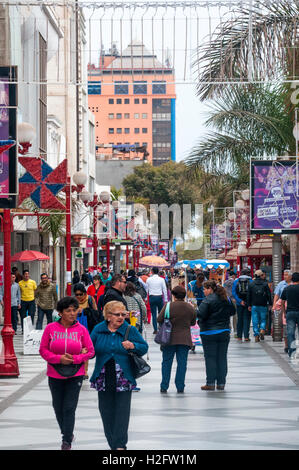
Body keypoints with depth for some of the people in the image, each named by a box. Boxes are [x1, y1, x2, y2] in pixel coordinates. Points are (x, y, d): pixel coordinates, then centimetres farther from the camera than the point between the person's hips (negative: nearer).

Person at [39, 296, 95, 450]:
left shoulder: (81, 329, -3)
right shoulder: (50, 328, -3)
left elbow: (90, 351, 0)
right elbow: (43, 350, -1)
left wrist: (74, 359, -15)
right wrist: (59, 359, -16)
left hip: (75, 375, -2)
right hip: (55, 375, 2)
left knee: (69, 408, -7)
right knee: (58, 407, 12)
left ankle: (67, 442, -1)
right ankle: (67, 433, 35)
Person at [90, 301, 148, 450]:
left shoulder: (131, 330, 2)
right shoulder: (99, 330, 5)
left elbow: (144, 347, 5)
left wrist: (133, 346, -14)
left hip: (123, 380, -2)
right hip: (104, 379, 2)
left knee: (122, 411, -5)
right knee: (106, 412, 6)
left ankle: (120, 444, -3)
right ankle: (113, 443, 17)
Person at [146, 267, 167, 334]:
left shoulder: (149, 279, 0)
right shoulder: (161, 279, -2)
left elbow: (146, 289, 6)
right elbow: (164, 290, -1)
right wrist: (165, 299, 6)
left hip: (152, 297, 1)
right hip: (159, 297, -1)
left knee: (154, 314, 3)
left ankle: (155, 329, 0)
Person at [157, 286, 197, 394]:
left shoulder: (168, 306, -11)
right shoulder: (190, 308, 0)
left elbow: (159, 319, -8)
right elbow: (193, 322, 11)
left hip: (170, 339, -2)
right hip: (185, 339, 2)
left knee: (166, 362, 8)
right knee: (182, 363, 6)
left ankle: (164, 387, 8)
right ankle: (180, 387, 5)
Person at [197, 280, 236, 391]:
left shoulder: (208, 300, -13)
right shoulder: (226, 299, 7)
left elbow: (201, 314, -19)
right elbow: (233, 311, 16)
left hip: (209, 332, -5)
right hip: (224, 332, 5)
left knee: (210, 358, 0)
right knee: (222, 358, 9)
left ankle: (210, 383, 0)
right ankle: (221, 383, 11)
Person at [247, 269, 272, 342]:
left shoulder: (251, 284, 3)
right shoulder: (265, 284, -3)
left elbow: (248, 295, 5)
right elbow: (269, 295, -2)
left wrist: (249, 305, 11)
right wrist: (270, 303, 5)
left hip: (254, 305, 1)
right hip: (263, 306, -1)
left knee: (255, 321, 4)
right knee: (263, 319, 12)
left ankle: (256, 335, -1)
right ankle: (262, 330, -11)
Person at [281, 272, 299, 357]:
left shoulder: (286, 289, 7)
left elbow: (282, 303, 13)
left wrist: (284, 313, 21)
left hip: (290, 312, 2)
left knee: (290, 332, 0)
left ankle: (291, 350, -12)